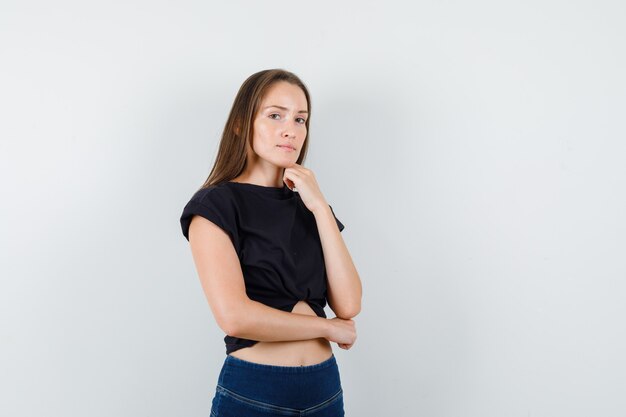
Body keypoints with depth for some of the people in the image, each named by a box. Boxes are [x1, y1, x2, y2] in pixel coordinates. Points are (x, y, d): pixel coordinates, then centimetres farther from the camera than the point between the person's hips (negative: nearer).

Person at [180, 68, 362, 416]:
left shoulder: (310, 206, 9)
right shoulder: (214, 206, -7)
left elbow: (349, 305, -4)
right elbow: (234, 316, -21)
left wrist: (320, 207, -10)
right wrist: (330, 327, -9)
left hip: (325, 387, 5)